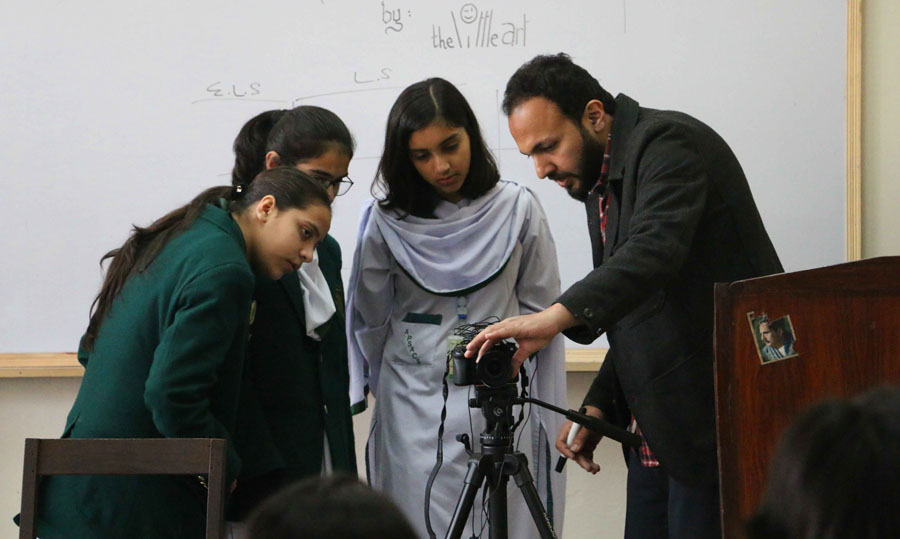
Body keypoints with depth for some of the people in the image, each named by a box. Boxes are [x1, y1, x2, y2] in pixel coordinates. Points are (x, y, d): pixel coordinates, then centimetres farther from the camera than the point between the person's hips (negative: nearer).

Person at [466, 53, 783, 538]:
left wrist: (556, 316, -44)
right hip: (658, 431, 10)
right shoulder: (600, 181, 18)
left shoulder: (668, 143, -13)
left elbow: (654, 249, -32)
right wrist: (599, 406, 11)